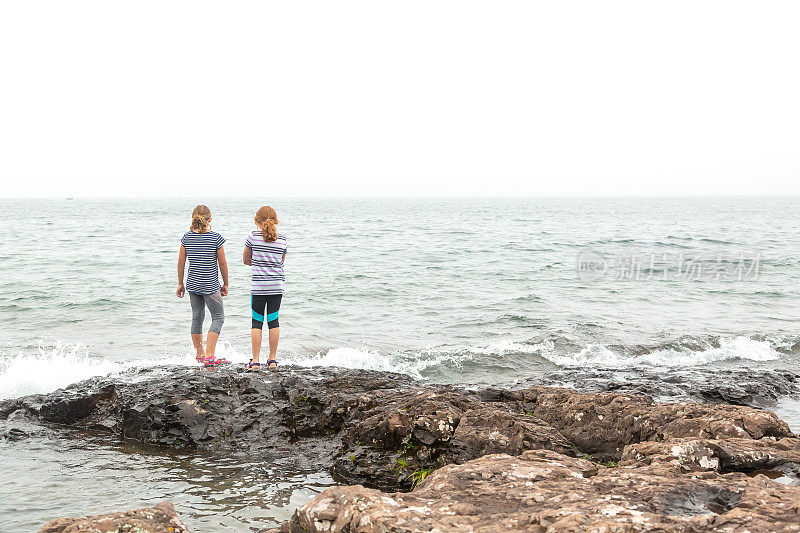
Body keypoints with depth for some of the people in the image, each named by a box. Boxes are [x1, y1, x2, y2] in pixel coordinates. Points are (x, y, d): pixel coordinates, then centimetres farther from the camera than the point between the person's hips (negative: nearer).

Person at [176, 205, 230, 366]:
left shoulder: (187, 237, 0)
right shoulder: (216, 238, -11)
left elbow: (181, 262, 4)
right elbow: (222, 263, -6)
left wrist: (180, 284, 14)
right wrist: (225, 284, 6)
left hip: (193, 284, 5)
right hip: (210, 285, -5)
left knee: (197, 318, 15)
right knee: (218, 317, 5)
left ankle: (199, 355, 24)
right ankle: (209, 356, -5)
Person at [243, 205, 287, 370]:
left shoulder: (253, 236, -4)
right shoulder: (282, 239, 3)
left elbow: (245, 260, 6)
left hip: (258, 286, -2)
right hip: (277, 285, 2)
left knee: (257, 322, 3)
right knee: (273, 320, 10)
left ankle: (255, 360, 1)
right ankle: (272, 359, 14)